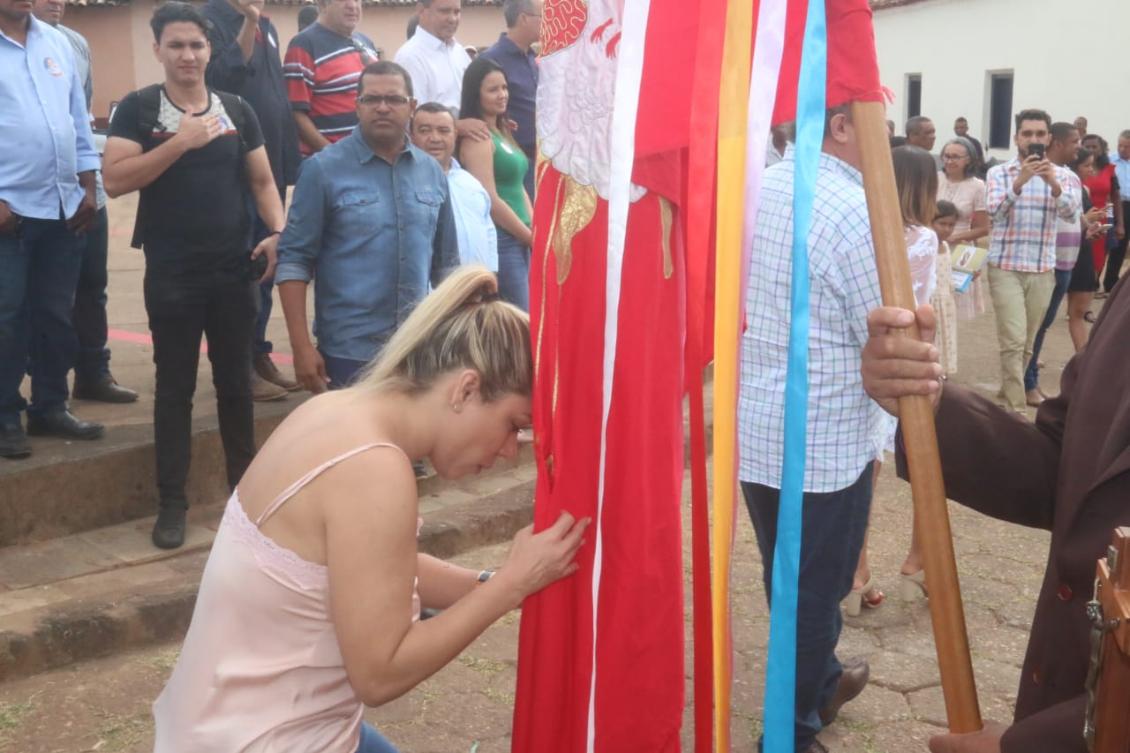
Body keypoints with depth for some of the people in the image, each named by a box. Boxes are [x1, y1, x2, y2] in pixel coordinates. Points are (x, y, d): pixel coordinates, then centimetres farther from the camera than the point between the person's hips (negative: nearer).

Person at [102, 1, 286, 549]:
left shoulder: (237, 110, 8)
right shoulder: (138, 108, -2)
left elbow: (262, 180, 9)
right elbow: (115, 180, -12)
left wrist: (278, 231, -8)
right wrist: (180, 142, -18)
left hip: (235, 270, 3)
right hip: (172, 274, -3)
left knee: (236, 381, 11)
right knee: (175, 386, 4)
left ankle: (245, 487, 24)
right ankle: (172, 502, 14)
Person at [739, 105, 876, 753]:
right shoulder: (856, 212, -20)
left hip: (752, 429, 8)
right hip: (825, 443, -7)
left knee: (787, 580, 23)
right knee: (815, 593, 10)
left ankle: (821, 683, 45)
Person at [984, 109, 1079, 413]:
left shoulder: (1061, 174, 5)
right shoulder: (999, 173, -1)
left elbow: (1070, 211, -12)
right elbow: (994, 210, -16)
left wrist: (1053, 183, -30)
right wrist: (1019, 182, -31)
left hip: (1042, 270, 3)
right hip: (1005, 268, -3)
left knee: (1027, 342, 11)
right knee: (1013, 340, -11)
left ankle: (1007, 394, 27)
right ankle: (1016, 408, -8)